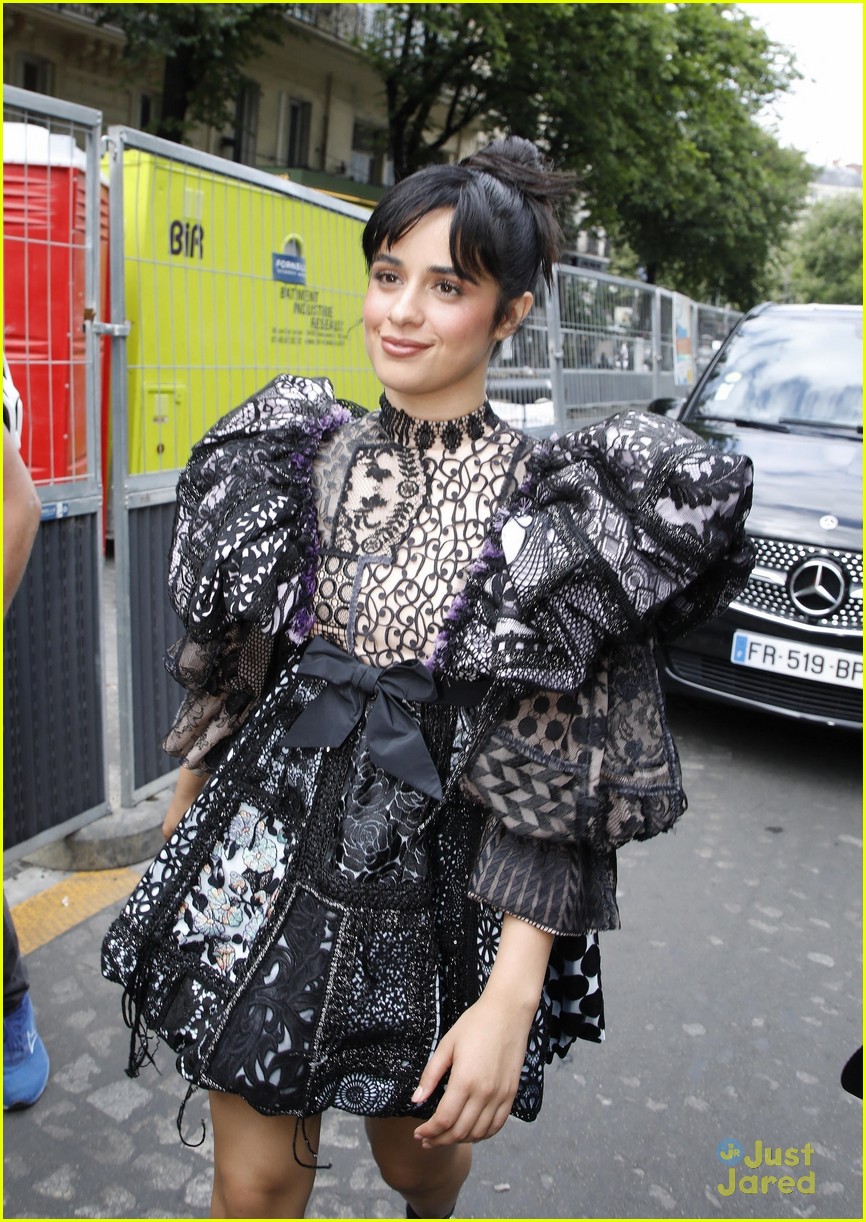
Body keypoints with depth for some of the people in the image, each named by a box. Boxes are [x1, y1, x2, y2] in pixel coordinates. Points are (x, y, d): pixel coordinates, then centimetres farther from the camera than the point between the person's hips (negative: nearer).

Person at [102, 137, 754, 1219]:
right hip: (271, 844, 3)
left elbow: (560, 783, -14)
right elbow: (227, 670, 9)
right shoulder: (304, 459, 0)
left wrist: (511, 1001, -18)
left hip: (434, 877, -2)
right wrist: (179, 831, 15)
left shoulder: (558, 510, -13)